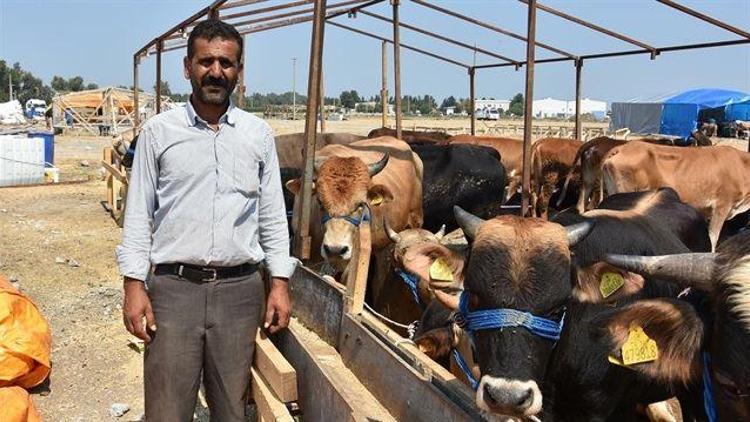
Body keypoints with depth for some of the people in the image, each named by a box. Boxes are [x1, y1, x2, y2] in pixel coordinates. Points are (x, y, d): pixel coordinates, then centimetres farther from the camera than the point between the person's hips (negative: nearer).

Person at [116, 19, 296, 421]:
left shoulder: (259, 135, 5)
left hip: (240, 289, 1)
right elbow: (138, 213, 3)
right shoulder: (159, 131, 1)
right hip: (173, 287, -1)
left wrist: (280, 282, 3)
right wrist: (134, 285, -3)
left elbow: (273, 215, 8)